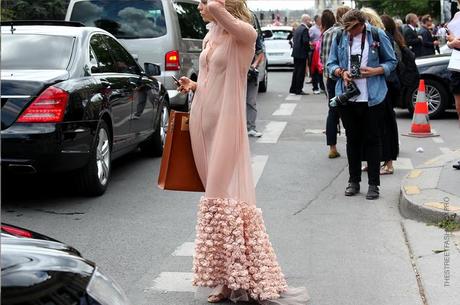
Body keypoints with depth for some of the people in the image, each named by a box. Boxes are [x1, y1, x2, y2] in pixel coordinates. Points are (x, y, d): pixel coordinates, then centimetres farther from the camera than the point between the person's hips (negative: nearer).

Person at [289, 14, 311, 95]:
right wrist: (308, 49, -8)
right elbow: (306, 41, -22)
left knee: (296, 71, 15)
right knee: (301, 71, -4)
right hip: (302, 54, -9)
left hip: (296, 53, 9)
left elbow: (294, 40, 15)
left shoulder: (297, 29, 12)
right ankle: (298, 90, -2)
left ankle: (293, 89, 20)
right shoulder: (305, 29, -15)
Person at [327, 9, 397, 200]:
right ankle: (354, 181, 23)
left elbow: (391, 62, 4)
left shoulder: (377, 35, -3)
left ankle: (374, 184, 10)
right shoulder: (340, 37, 3)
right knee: (352, 139, 11)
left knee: (372, 140, 2)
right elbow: (331, 64, 9)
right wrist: (341, 72, -12)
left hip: (372, 98, -2)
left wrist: (375, 71, -14)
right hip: (347, 97, 3)